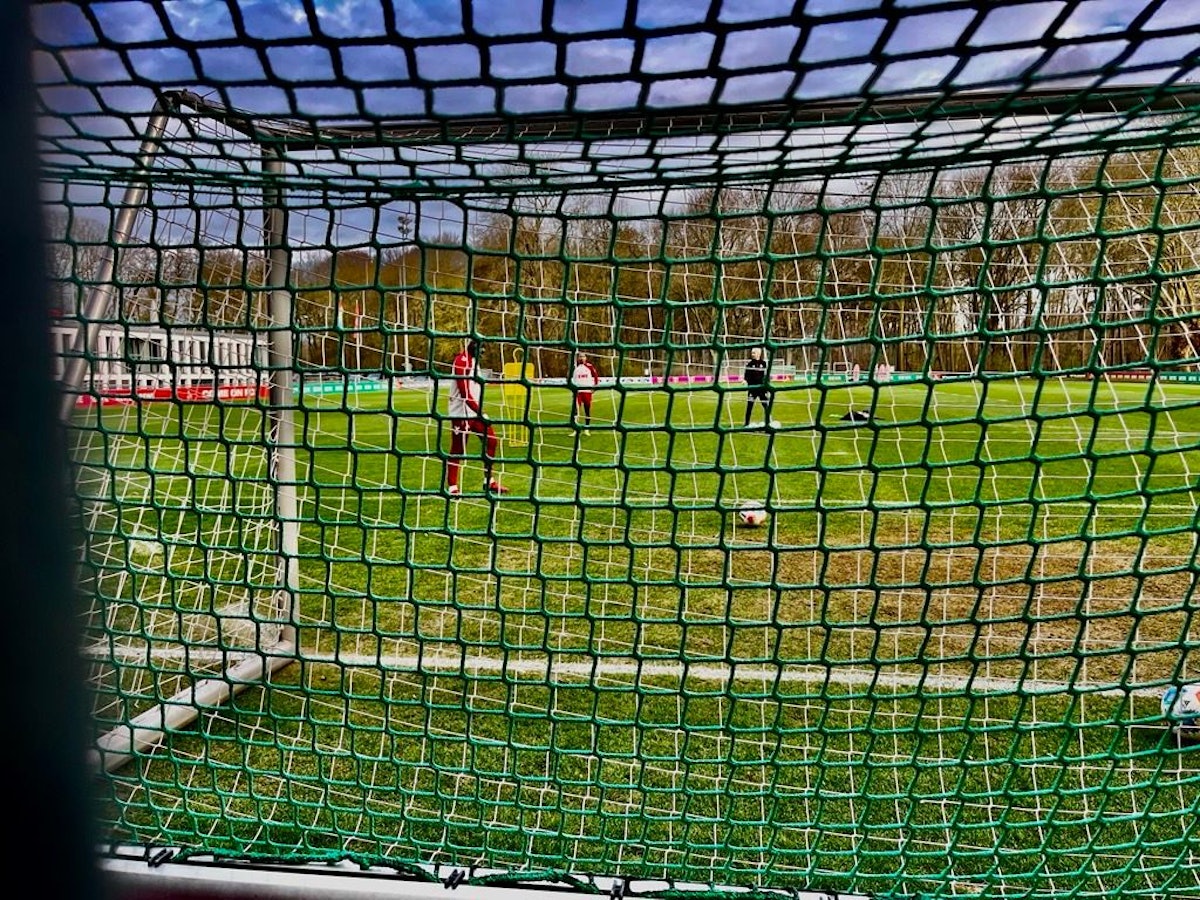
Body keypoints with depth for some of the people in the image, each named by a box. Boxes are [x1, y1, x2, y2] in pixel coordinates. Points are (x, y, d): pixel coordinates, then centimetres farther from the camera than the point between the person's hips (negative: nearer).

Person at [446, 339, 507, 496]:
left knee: (491, 440, 9)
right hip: (461, 412, -10)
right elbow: (464, 392, -23)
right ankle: (452, 487, 4)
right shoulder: (461, 361, -17)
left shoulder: (474, 360, 14)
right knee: (457, 450, -4)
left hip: (475, 411, 10)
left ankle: (488, 482, 18)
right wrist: (479, 411, -25)